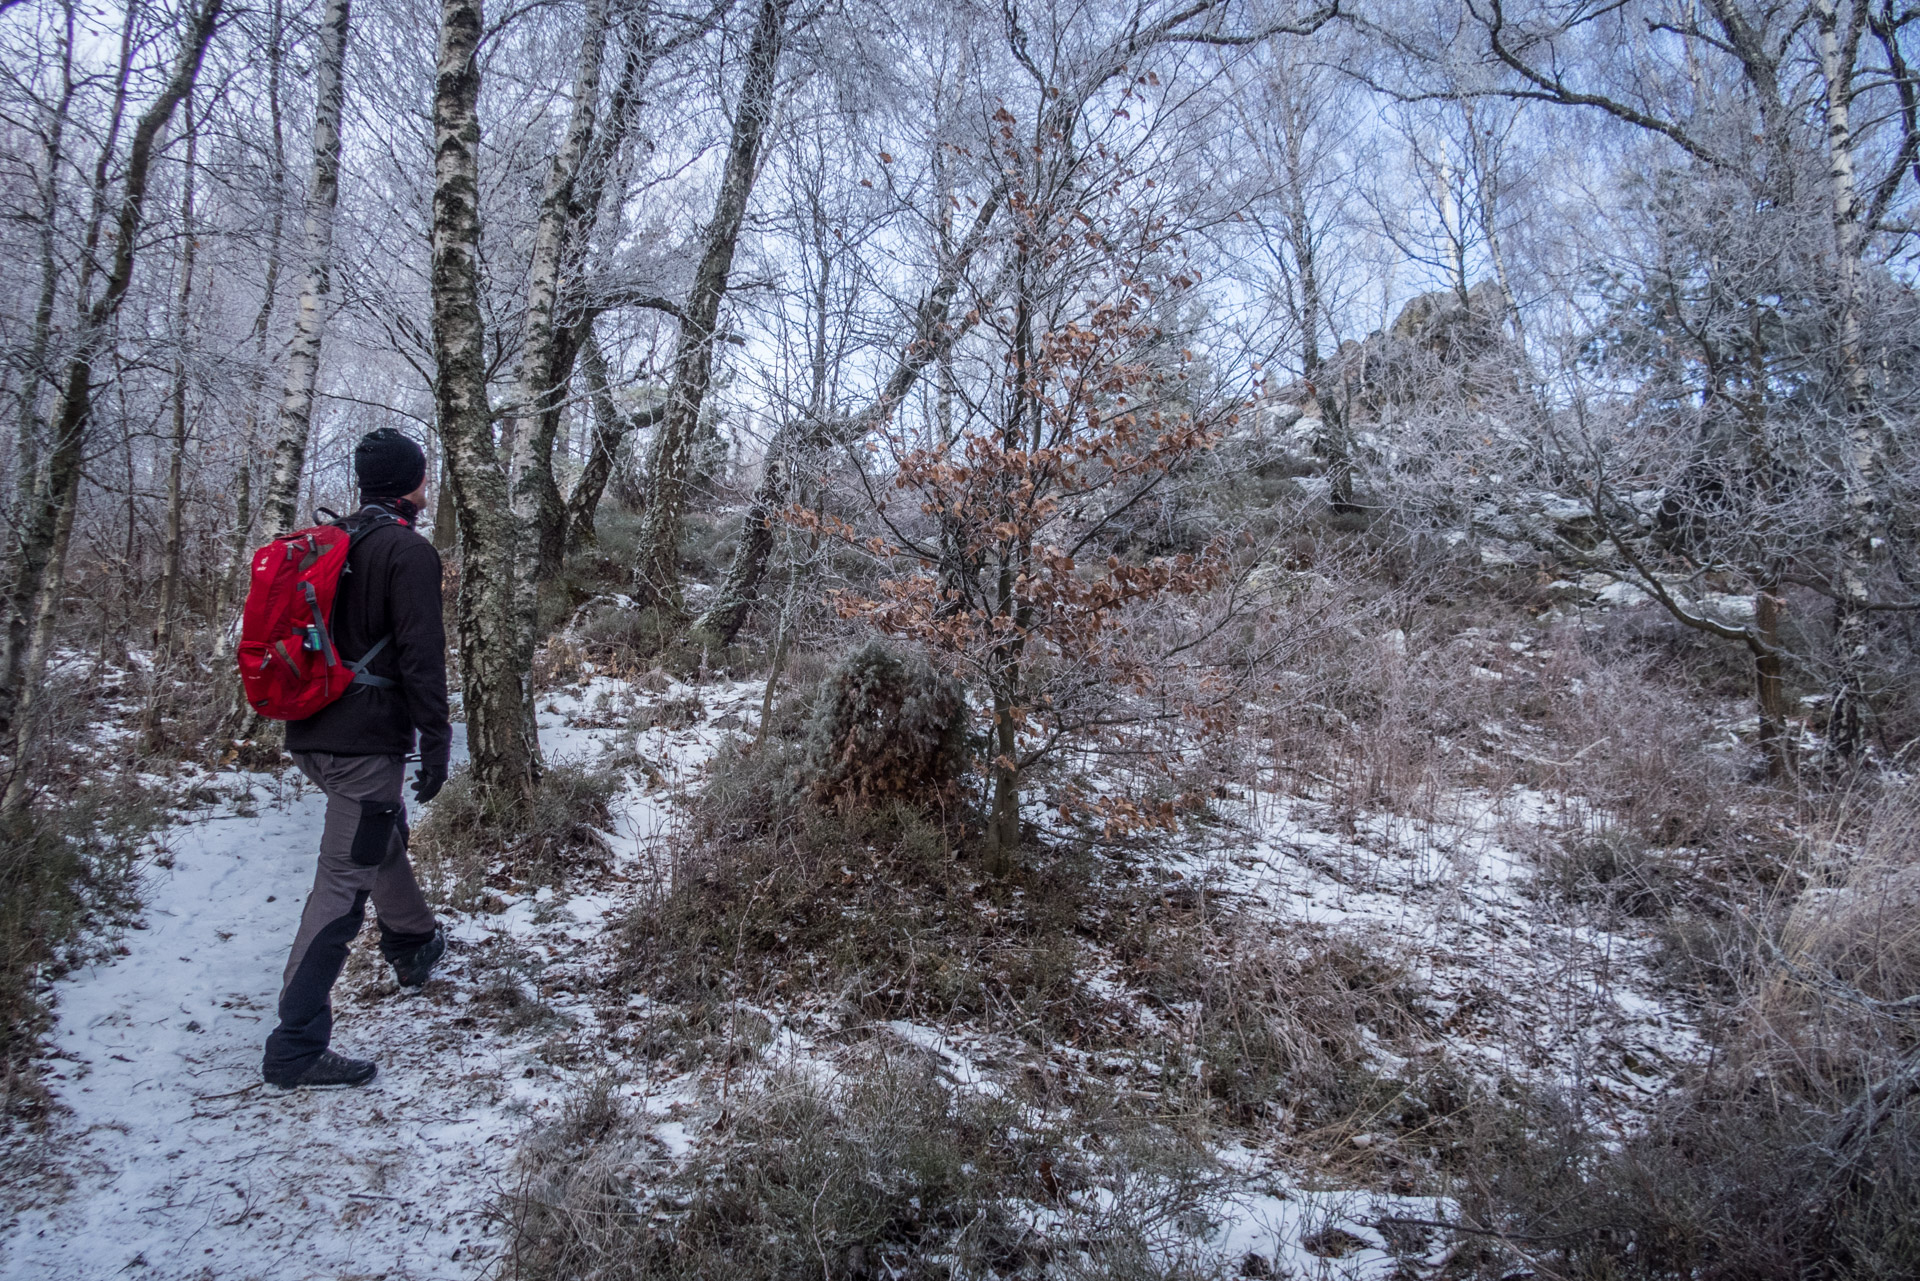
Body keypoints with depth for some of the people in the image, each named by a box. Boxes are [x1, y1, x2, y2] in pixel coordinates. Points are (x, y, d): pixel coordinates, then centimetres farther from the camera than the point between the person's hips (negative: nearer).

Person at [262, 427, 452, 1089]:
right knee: (344, 882, -8)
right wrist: (436, 740, -14)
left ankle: (414, 946, 50)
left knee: (384, 834, 29)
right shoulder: (408, 551, -12)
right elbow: (420, 655, -17)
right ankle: (297, 1047, -7)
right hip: (367, 741, -9)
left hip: (311, 736, 9)